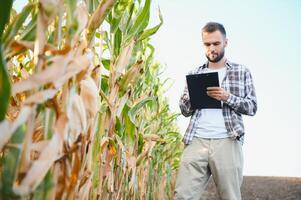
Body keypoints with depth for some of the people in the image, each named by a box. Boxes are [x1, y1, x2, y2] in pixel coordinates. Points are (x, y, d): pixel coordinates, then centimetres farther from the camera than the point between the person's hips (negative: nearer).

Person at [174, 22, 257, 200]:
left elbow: (252, 107, 6)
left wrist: (227, 97, -10)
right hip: (197, 141, 2)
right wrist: (191, 96, -4)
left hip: (227, 142, -1)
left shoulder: (242, 71, 12)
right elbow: (185, 110, 17)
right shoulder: (195, 74, 18)